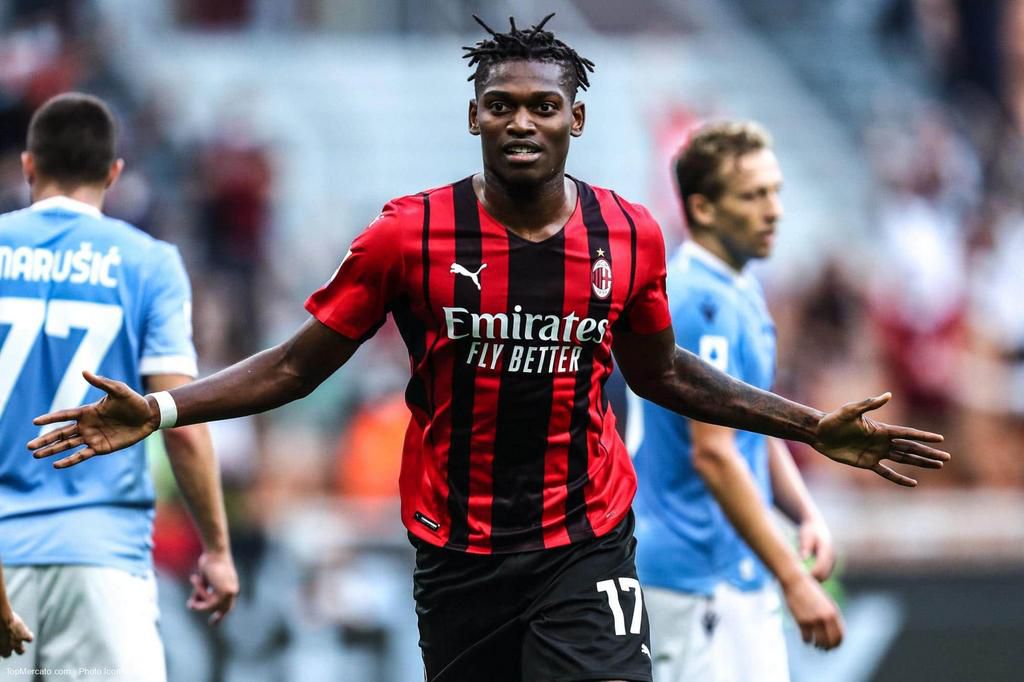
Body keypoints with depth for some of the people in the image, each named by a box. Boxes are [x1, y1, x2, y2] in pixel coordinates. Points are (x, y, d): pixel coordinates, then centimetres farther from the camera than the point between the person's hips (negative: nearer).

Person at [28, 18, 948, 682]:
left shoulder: (629, 236, 1)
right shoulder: (410, 234, -5)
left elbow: (660, 373, 19)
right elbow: (296, 366, 1)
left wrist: (812, 427, 19)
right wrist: (157, 412, -11)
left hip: (587, 549, 0)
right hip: (457, 554, 0)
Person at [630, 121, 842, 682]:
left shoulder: (742, 293, 14)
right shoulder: (704, 304, -17)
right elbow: (713, 454, -23)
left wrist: (807, 515, 4)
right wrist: (794, 578, -24)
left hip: (741, 580, 10)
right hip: (701, 579, -10)